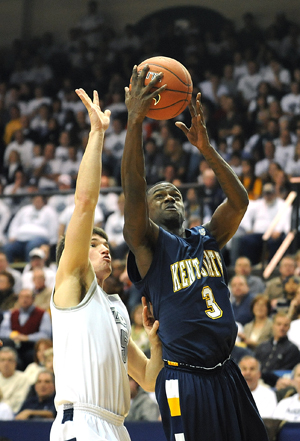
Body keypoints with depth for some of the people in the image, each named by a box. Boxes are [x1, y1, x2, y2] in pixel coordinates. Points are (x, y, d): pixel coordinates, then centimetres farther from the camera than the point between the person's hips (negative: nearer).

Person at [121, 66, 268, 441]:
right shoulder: (148, 244, 0)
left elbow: (239, 201, 3)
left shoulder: (207, 240, 15)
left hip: (225, 375, 6)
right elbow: (133, 192, -16)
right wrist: (134, 121, -25)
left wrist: (206, 149, -7)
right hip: (184, 379, -6)